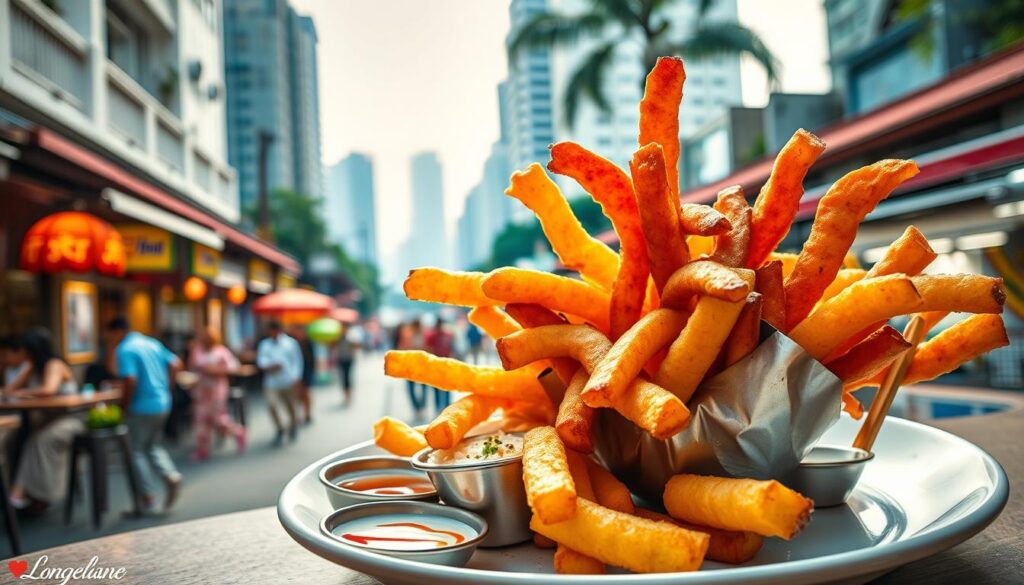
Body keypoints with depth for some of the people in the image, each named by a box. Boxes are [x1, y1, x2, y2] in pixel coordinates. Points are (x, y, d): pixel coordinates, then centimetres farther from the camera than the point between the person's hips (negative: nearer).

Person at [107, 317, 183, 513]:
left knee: (137, 451, 7)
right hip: (162, 404, 7)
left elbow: (130, 380, -24)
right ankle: (171, 475, -2)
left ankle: (148, 497, 8)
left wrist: (124, 406, -12)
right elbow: (175, 364, 10)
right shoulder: (152, 343, 10)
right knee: (154, 446, 21)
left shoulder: (124, 350, -13)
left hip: (142, 407, -7)